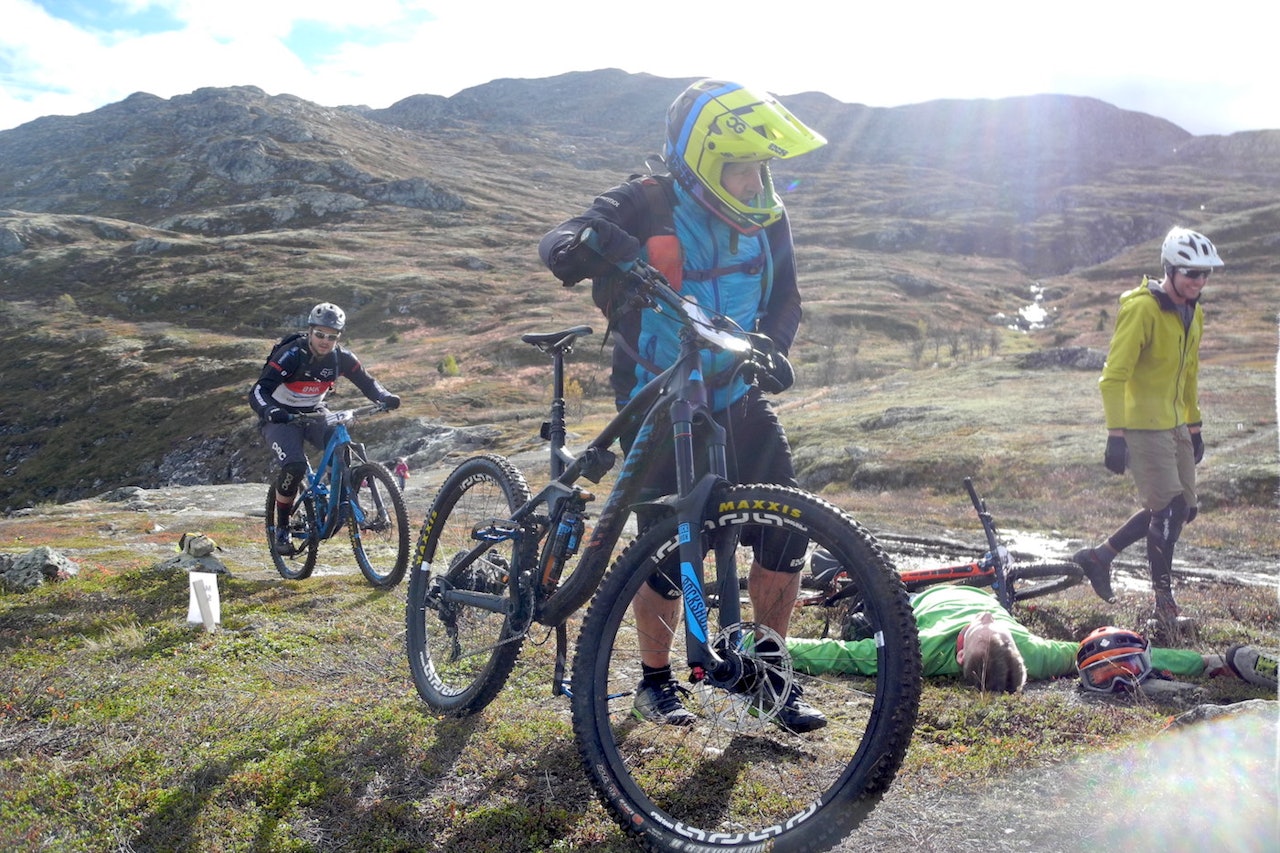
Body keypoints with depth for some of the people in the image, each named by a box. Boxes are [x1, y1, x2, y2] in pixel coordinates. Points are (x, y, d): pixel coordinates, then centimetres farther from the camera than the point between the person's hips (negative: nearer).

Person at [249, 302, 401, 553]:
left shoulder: (341, 357, -10)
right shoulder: (291, 354, -24)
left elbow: (367, 382, -2)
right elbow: (258, 391, -30)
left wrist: (384, 396, -25)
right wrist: (270, 411, -52)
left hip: (313, 413, 4)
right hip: (281, 418, -4)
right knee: (295, 466, -29)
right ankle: (281, 528, -8)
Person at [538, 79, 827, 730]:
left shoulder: (766, 217, -1)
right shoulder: (645, 205, -14)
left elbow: (784, 299, 7)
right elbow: (557, 242, -23)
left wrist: (772, 348, -14)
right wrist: (580, 245, -47)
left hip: (735, 396, 4)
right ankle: (656, 679, 20)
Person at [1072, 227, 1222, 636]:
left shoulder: (1193, 313, 10)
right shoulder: (1142, 309, -17)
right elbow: (1113, 376, -21)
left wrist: (1194, 425, 20)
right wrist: (1115, 434, -25)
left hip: (1175, 426, 9)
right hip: (1142, 426, -9)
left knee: (1182, 509, 10)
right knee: (1169, 509, -10)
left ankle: (1099, 556, 23)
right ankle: (1164, 607, 2)